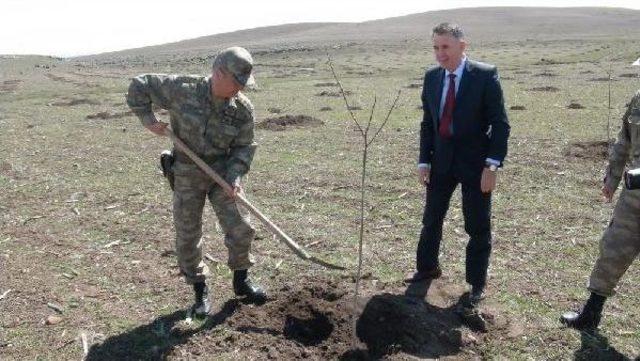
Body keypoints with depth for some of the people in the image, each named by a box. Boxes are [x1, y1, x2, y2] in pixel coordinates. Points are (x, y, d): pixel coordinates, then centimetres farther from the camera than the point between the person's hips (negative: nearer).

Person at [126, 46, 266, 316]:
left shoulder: (243, 109, -10)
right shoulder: (183, 90, -17)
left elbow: (243, 147, -2)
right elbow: (139, 85, -6)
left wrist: (235, 177, -16)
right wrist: (148, 119, -13)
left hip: (222, 172, 2)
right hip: (187, 174, -2)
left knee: (240, 229, 1)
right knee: (187, 236, 5)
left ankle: (241, 281, 25)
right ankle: (200, 291, 23)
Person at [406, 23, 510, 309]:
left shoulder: (485, 75, -11)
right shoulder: (431, 77, 4)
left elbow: (500, 124, -11)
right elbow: (427, 123, 8)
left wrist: (492, 165, -17)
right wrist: (424, 161, 2)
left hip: (475, 162, -4)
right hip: (441, 161, 5)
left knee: (478, 227, 6)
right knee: (431, 220, 15)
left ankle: (477, 284, 23)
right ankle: (427, 268, 36)